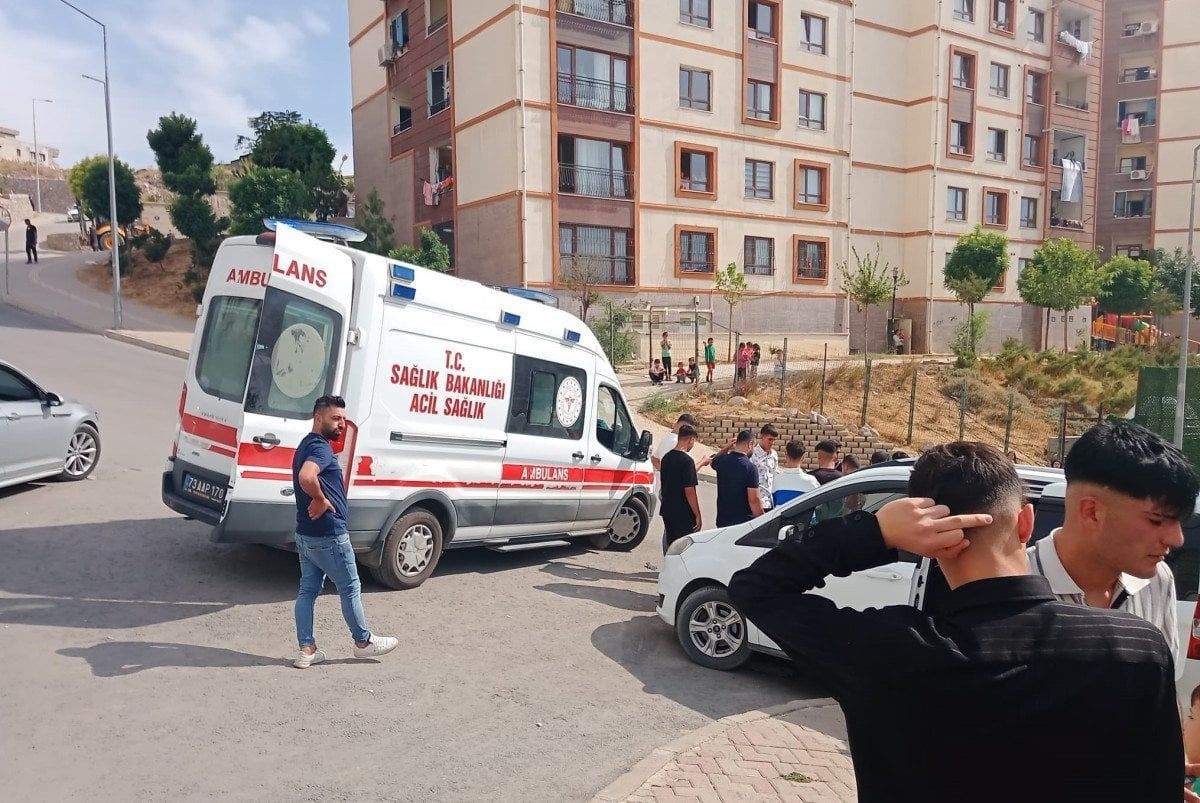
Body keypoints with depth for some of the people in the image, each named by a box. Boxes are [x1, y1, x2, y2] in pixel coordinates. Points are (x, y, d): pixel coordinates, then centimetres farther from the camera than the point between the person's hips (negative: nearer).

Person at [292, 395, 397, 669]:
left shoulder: (306, 445, 14)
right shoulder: (321, 448, -20)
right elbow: (306, 477, -39)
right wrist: (322, 500, -24)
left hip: (305, 534, 10)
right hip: (329, 536, -10)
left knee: (308, 590, 13)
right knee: (350, 589, 6)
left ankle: (307, 650, 17)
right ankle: (364, 642, 20)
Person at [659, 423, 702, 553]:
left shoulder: (666, 457, 7)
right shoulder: (687, 460, -17)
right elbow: (689, 491, -18)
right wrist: (698, 516, -13)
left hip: (667, 511, 8)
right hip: (684, 515, -8)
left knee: (669, 546, 14)